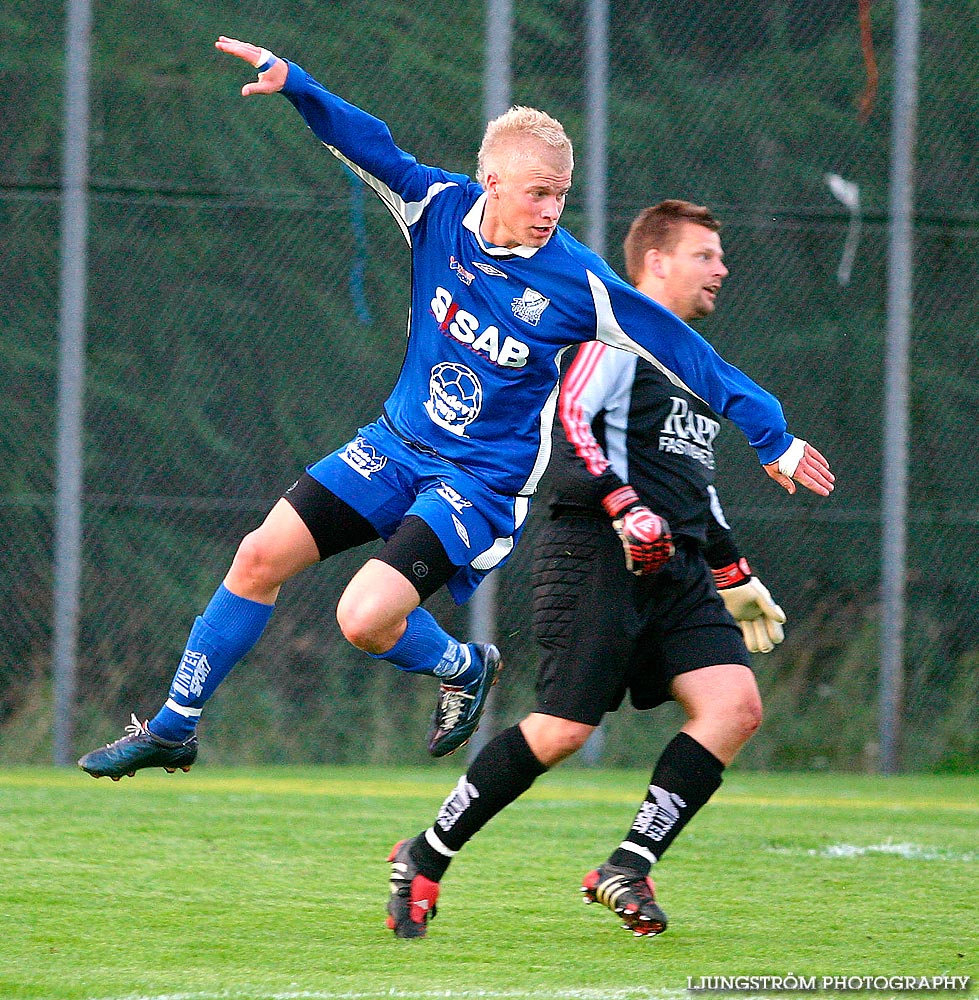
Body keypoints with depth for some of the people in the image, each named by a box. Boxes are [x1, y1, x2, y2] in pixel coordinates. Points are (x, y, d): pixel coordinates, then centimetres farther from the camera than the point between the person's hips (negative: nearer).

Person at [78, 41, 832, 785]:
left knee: (366, 620, -22)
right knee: (262, 557, -1)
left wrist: (774, 439, -10)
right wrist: (290, 81, -18)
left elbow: (683, 353, -13)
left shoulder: (578, 282, -19)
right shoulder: (442, 209, -9)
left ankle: (464, 669, 12)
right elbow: (366, 143, -2)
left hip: (482, 483, -5)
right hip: (398, 444, 5)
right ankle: (173, 729, 14)